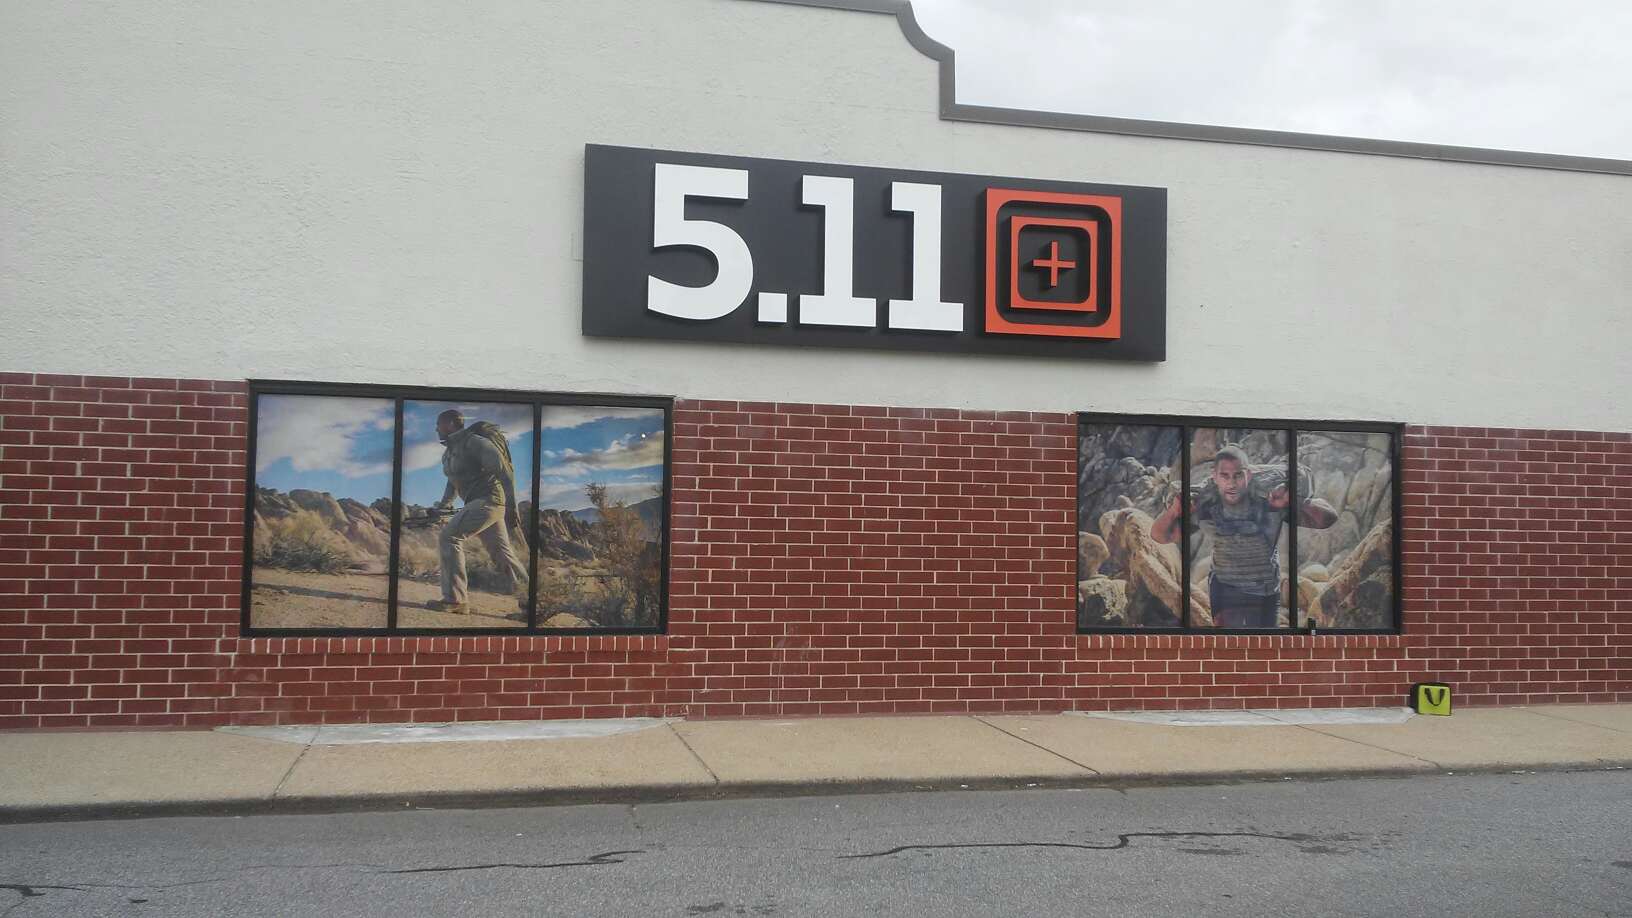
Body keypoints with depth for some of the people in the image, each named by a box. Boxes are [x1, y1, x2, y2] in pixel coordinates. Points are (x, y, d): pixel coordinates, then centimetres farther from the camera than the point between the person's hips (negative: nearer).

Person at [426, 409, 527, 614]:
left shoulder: (473, 442, -13)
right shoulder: (449, 451, 15)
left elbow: (504, 470, -18)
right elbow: (453, 481, 32)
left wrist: (512, 506, -22)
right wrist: (445, 503, 19)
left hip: (488, 499, -10)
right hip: (477, 502, 10)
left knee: (449, 536, -15)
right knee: (501, 552, 10)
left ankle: (455, 599, -15)